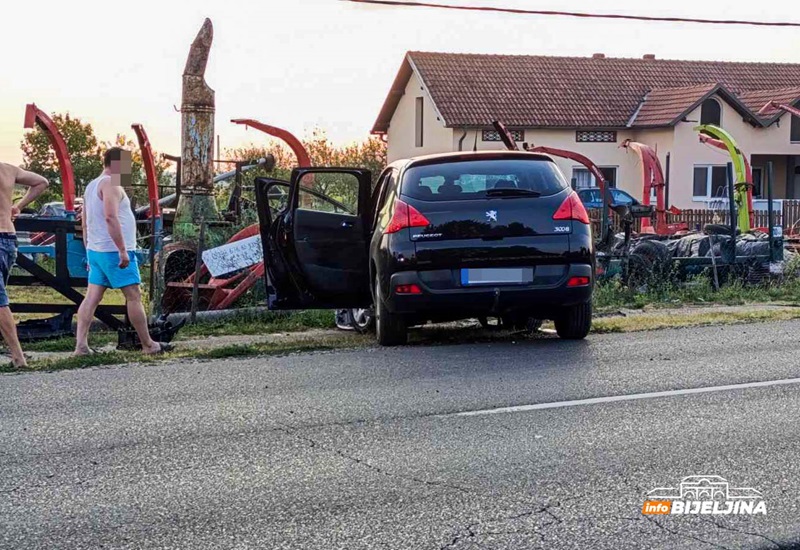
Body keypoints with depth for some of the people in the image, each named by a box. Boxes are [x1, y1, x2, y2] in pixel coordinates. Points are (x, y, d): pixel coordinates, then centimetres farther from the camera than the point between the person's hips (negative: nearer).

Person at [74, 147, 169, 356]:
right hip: (114, 251, -9)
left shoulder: (91, 186, 17)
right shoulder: (111, 184, -13)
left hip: (95, 251, 9)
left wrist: (90, 253, 24)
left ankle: (81, 345, -3)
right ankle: (148, 345, 6)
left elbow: (86, 224, 21)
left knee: (91, 298, 4)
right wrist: (123, 250, -25)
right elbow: (110, 217, -25)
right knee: (133, 296, -1)